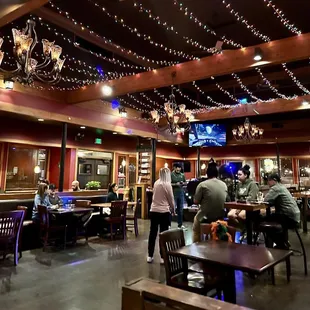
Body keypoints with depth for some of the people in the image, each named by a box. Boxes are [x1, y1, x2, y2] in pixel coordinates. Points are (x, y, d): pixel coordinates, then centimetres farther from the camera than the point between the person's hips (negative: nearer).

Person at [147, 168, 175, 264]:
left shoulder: (156, 183, 6)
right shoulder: (167, 184, -10)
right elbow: (171, 199, -4)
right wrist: (172, 209, 14)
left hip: (153, 211, 5)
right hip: (164, 212, -5)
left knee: (152, 233, 11)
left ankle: (150, 256, 19)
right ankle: (162, 257, 9)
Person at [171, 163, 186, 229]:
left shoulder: (182, 175, 9)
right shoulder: (171, 175, -7)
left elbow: (185, 182, 16)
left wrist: (183, 183, -5)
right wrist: (175, 184, -20)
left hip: (181, 193, 5)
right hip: (173, 194, -5)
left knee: (180, 209, 12)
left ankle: (180, 224, 22)